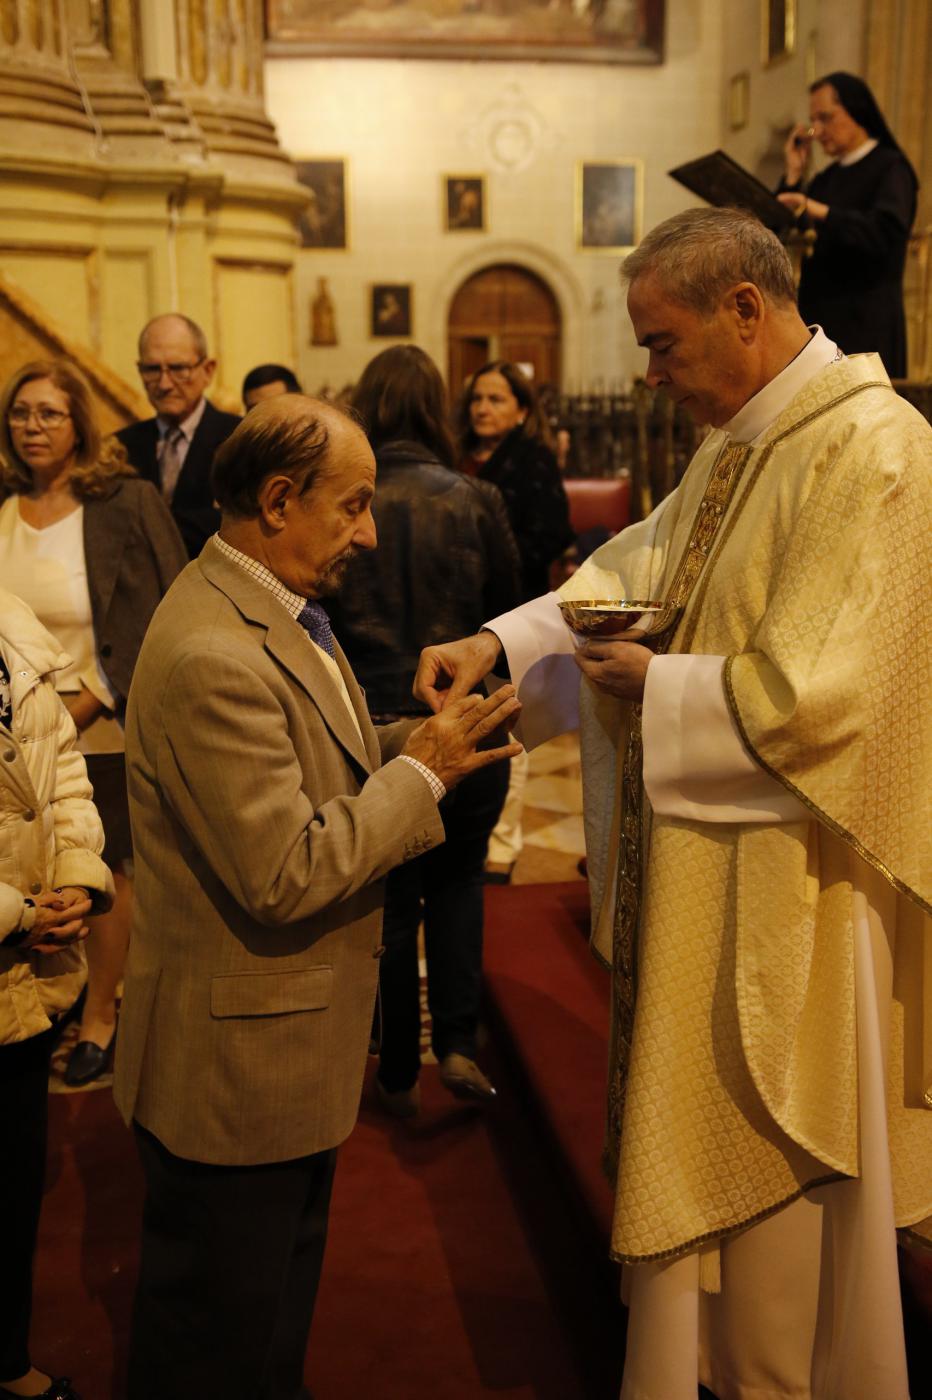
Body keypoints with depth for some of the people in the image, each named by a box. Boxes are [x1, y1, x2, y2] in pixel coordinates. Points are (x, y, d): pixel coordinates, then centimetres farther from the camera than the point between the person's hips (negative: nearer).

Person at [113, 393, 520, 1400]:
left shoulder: (273, 610, 5)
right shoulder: (212, 659, -29)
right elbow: (287, 875, -29)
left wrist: (412, 745, -2)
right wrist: (421, 773, -20)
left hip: (287, 1049, 10)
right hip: (235, 1063, -10)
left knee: (275, 1313, 28)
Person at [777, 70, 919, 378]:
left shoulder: (890, 168, -3)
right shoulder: (826, 179, 17)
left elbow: (886, 232, -21)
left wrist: (823, 213, -32)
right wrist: (793, 174, 5)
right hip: (819, 317, 6)